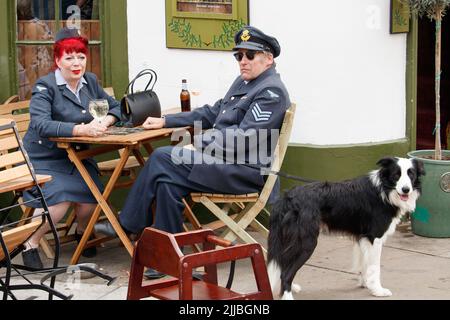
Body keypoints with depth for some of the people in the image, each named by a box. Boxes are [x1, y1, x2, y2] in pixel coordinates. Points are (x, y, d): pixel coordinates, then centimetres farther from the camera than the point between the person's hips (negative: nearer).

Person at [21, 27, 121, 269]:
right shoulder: (45, 86, -13)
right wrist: (81, 129, -40)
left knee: (92, 197, -20)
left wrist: (106, 121, -14)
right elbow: (41, 125, -27)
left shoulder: (90, 81, 6)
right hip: (43, 158, -5)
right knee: (59, 199, -28)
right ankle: (30, 244, -2)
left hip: (76, 157, 5)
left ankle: (81, 232, 16)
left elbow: (115, 107, 11)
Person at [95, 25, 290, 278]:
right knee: (167, 181, -12)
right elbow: (211, 113, 25)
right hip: (224, 161, 9)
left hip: (245, 171, -9)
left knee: (162, 160, -17)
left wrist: (199, 142, -14)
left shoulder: (272, 92, -12)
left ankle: (127, 226, -4)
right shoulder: (243, 82, 19)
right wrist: (165, 121, 18)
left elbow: (243, 139, -21)